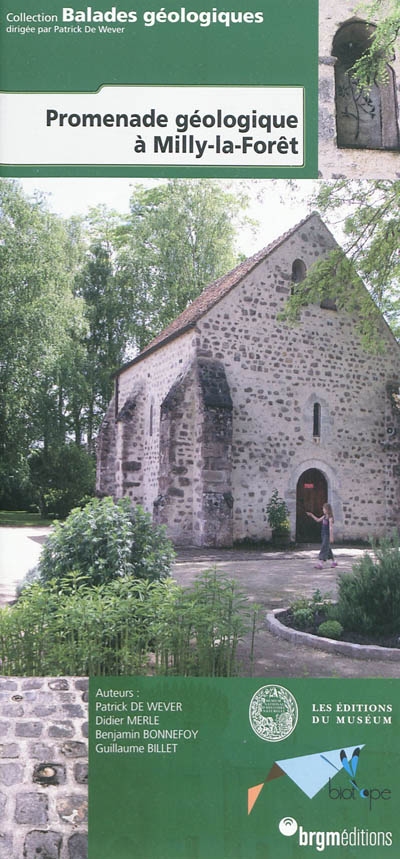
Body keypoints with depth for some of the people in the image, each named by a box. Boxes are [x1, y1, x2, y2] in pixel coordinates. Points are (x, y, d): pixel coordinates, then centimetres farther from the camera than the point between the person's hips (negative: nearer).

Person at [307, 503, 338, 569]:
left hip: (327, 535, -9)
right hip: (323, 534, 9)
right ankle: (334, 562, 27)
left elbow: (331, 528, -17)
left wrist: (331, 537, -19)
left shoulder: (330, 518, -14)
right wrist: (311, 515, 17)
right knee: (327, 548, 15)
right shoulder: (324, 516, 10)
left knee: (324, 548, -12)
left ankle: (321, 564, -16)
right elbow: (318, 520, 24)